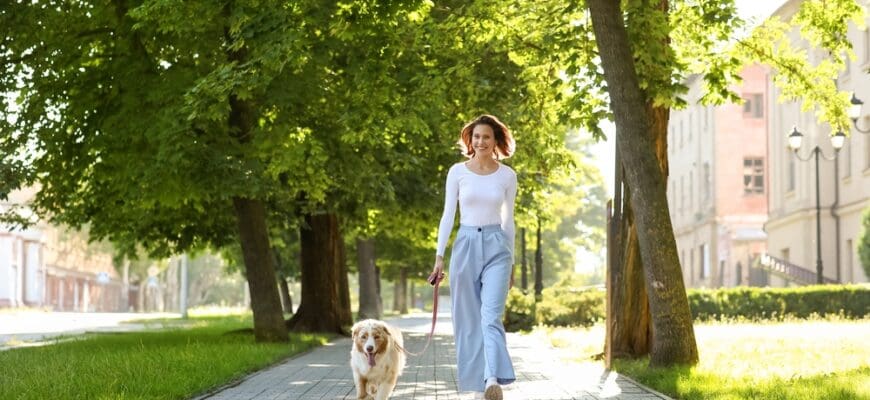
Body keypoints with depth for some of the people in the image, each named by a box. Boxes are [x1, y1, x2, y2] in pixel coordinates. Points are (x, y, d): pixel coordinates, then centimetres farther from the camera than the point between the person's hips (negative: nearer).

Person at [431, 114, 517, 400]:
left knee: (491, 316, -17)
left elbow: (508, 220, 11)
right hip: (465, 245, 1)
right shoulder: (457, 172, 3)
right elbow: (448, 215, 4)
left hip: (496, 247, -1)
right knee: (468, 320, 4)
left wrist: (510, 260, 11)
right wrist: (439, 256, -2)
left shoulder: (507, 176, 4)